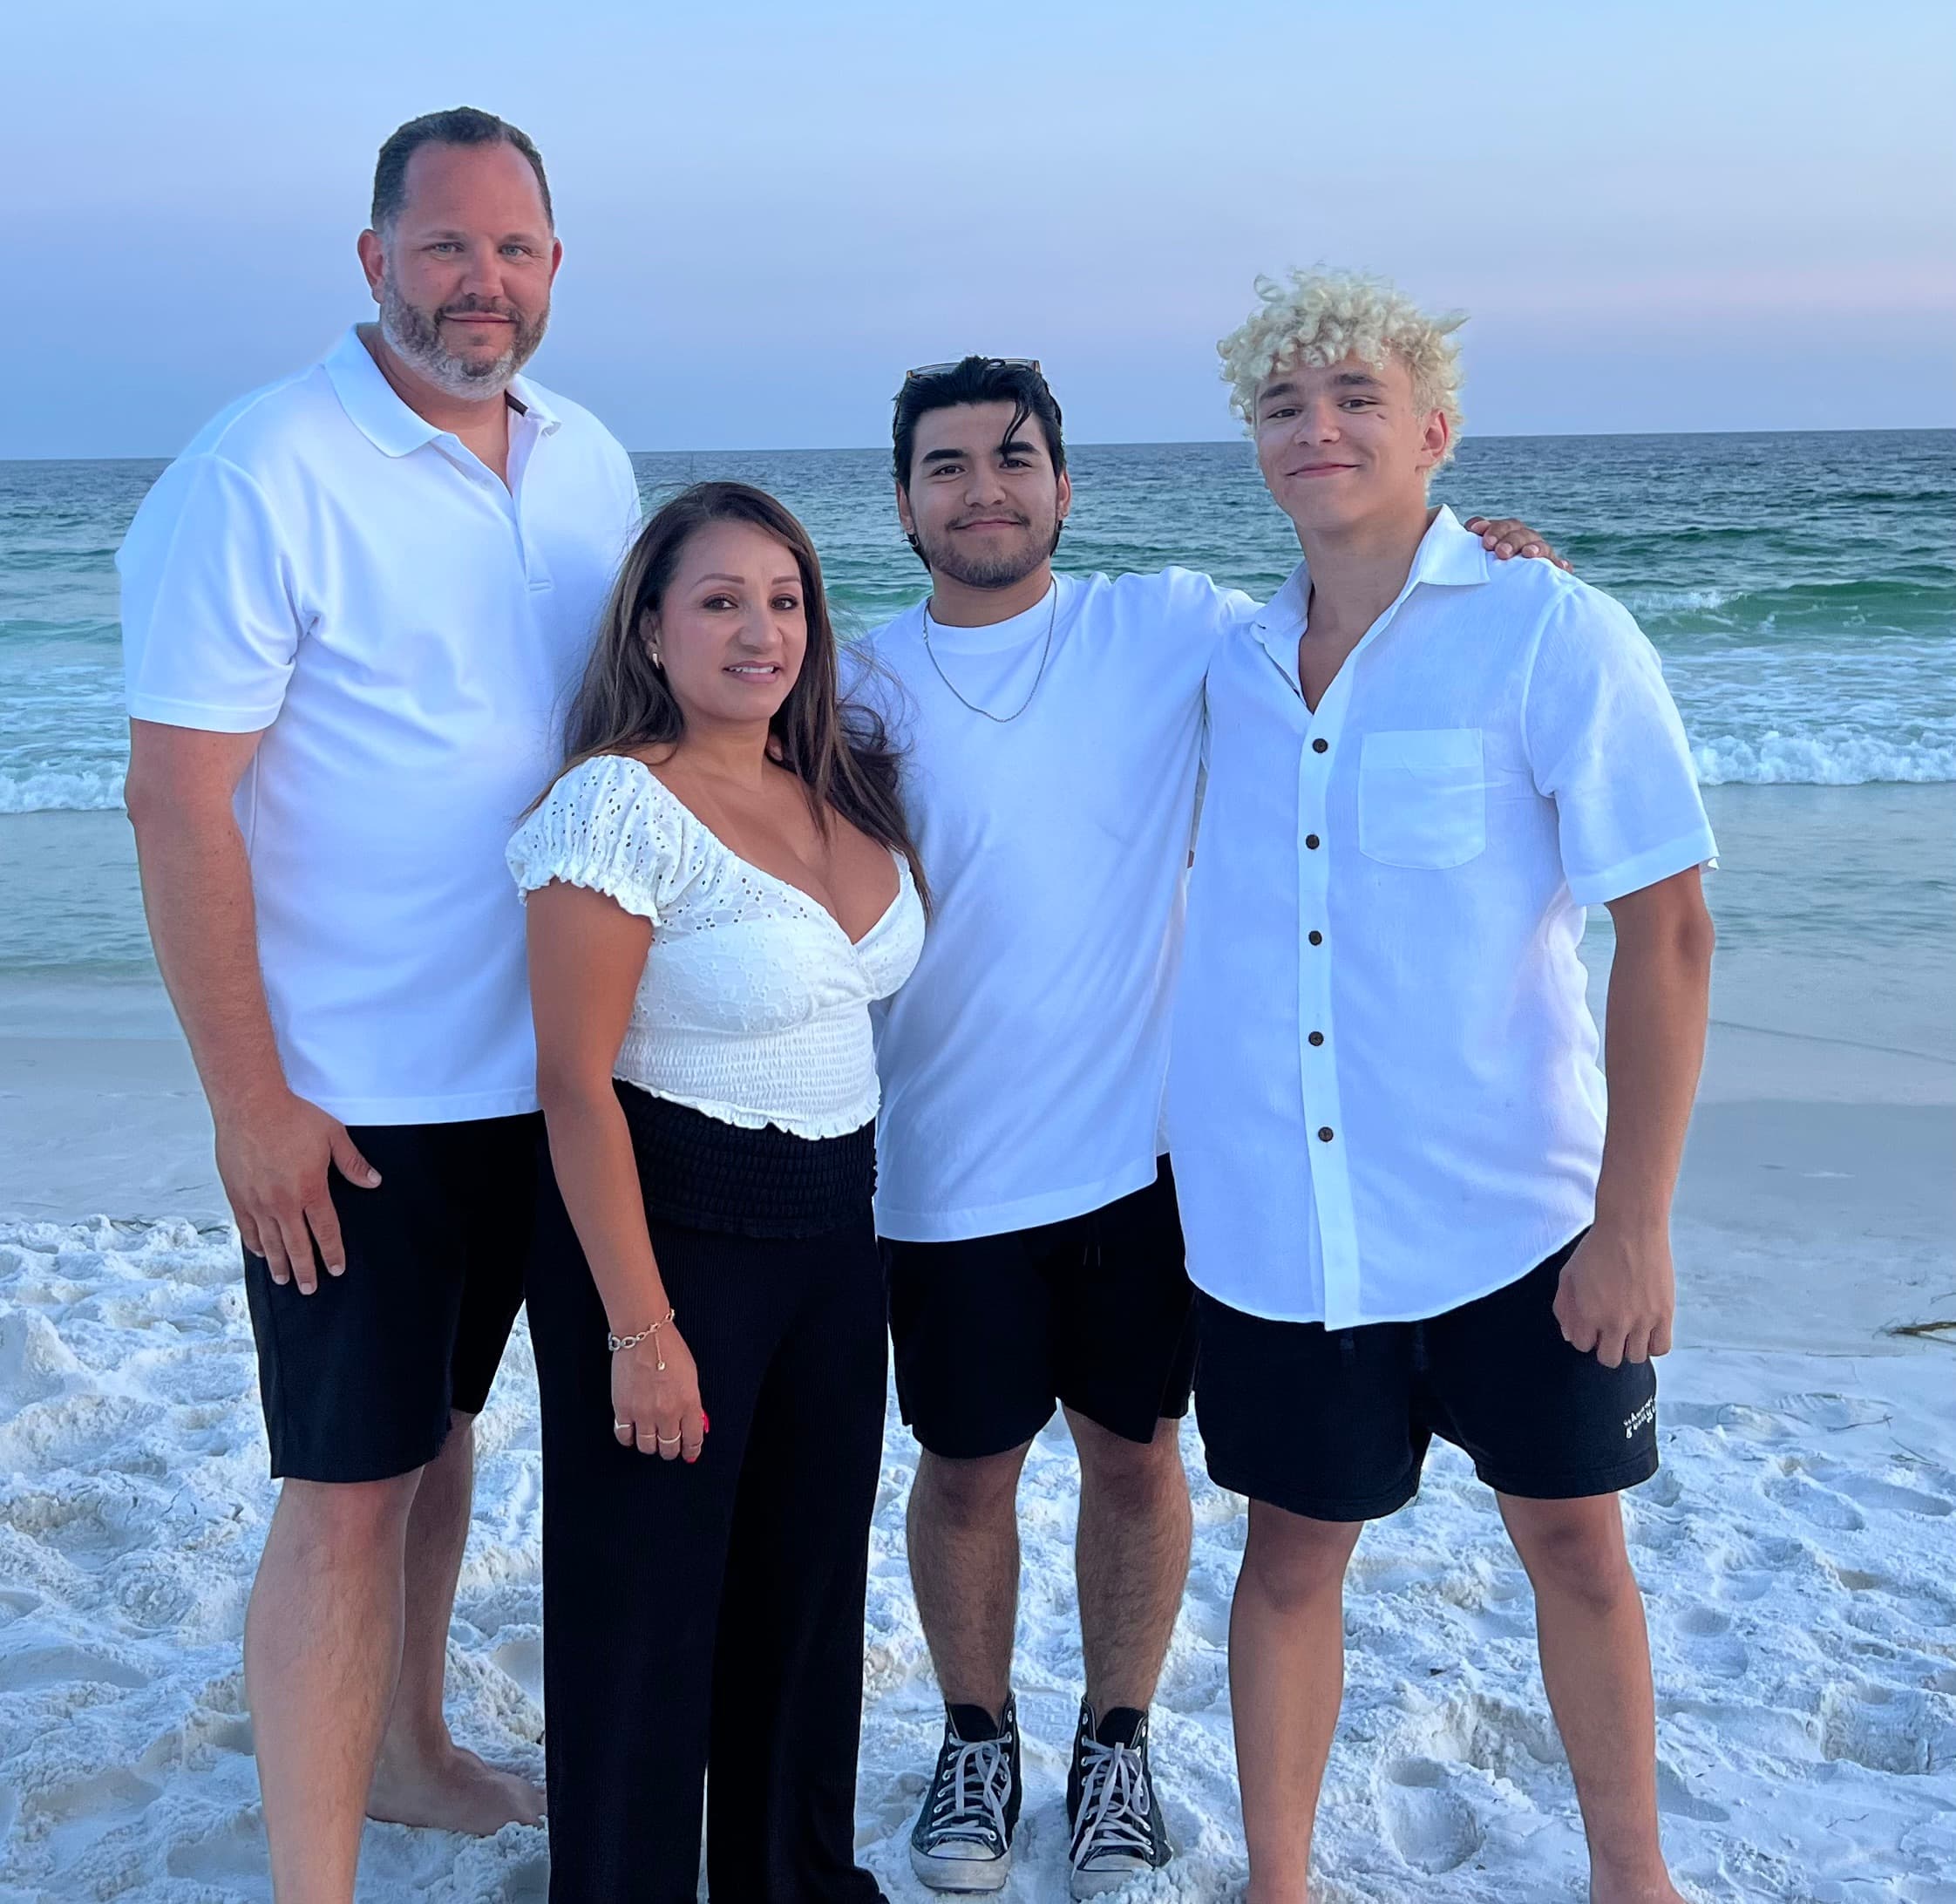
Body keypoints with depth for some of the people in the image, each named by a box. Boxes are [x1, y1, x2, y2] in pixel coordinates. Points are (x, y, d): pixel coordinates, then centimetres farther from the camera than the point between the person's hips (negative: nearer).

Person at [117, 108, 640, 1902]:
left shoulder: (590, 465, 5)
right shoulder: (264, 473, -15)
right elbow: (178, 802, -16)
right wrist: (248, 1097, -17)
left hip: (530, 1064, 7)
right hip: (343, 1096, -6)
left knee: (440, 1421, 20)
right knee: (348, 1485, 0)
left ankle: (409, 1749, 40)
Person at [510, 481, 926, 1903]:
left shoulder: (848, 787, 4)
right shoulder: (623, 803, -17)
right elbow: (577, 1086, -17)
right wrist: (640, 1328, -18)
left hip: (837, 1226, 7)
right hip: (667, 1224, -7)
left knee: (811, 1580, 18)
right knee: (651, 1599, 5)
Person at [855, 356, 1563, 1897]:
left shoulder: (1168, 628, -2)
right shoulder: (864, 687, 0)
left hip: (1144, 1143, 0)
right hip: (949, 1169, 0)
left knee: (1135, 1453, 13)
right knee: (965, 1468, 12)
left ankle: (1117, 1744, 35)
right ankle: (978, 1740, 36)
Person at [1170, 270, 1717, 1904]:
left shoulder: (1550, 635, -9)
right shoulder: (1237, 663, 4)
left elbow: (1666, 931, -11)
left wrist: (1633, 1220, -14)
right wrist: (1202, 1138, 11)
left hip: (1513, 1215, -3)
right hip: (1277, 1219, 3)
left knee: (1574, 1541, 12)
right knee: (1293, 1554, 12)